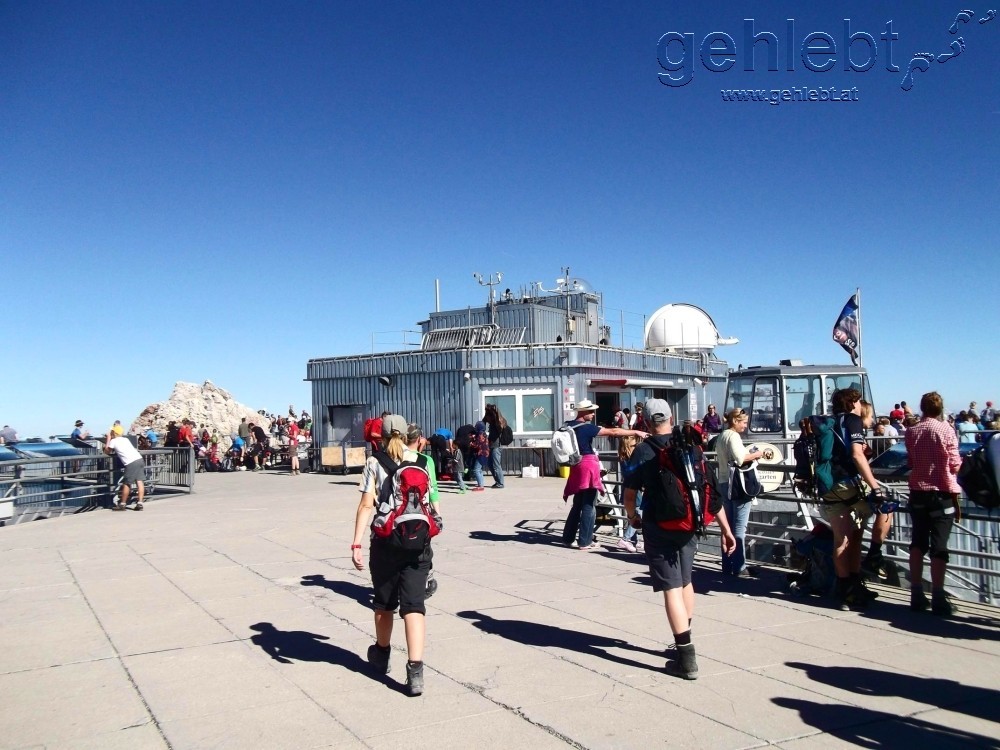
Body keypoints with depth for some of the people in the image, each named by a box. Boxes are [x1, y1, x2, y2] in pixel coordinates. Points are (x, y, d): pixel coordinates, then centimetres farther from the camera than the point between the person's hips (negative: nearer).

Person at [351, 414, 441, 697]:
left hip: (386, 541, -1)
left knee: (384, 601, 18)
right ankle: (415, 670, -12)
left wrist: (356, 543, -11)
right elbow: (433, 502, 7)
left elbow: (367, 505, -10)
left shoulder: (374, 463, -1)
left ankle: (382, 654, 39)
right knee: (413, 604, 0)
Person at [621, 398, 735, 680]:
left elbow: (630, 493, -7)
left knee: (671, 588, -4)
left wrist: (632, 516, 14)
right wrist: (726, 529, 3)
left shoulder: (643, 452, -8)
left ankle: (687, 660, -6)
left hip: (659, 528, -5)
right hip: (689, 526, 5)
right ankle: (684, 643, 37)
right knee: (685, 581, 22)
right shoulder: (690, 447, 2)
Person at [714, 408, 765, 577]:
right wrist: (756, 454, -7)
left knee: (728, 525, 11)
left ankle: (727, 566, 15)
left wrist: (750, 455, 15)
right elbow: (740, 459, -21)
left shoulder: (722, 436, 18)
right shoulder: (733, 436, -10)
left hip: (723, 483, 9)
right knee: (739, 527, -6)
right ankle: (739, 568, -4)